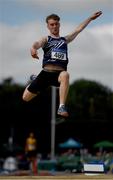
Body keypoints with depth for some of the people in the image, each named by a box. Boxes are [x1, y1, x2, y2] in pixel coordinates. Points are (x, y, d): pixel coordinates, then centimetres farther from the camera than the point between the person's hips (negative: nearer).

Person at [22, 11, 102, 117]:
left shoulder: (65, 40, 23)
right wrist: (33, 49, -35)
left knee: (65, 75, -39)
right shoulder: (46, 39, 11)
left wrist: (90, 18, 20)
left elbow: (78, 29, 23)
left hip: (59, 73, 1)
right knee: (26, 97, 6)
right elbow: (37, 43, -11)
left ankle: (62, 107, -43)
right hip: (46, 72, 0)